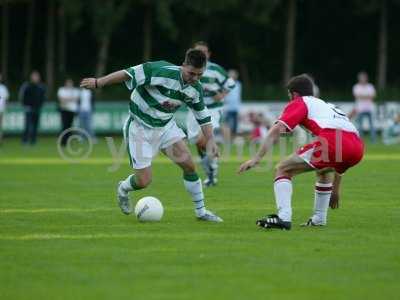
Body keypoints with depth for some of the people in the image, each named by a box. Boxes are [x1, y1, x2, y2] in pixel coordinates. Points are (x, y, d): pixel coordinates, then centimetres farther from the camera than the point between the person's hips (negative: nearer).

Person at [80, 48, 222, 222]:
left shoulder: (195, 89, -9)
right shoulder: (163, 71, -31)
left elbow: (202, 115, 8)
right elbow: (129, 73, -28)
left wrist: (210, 140, 2)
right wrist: (98, 83, -27)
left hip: (166, 125, 6)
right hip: (140, 128, -5)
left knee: (189, 165, -7)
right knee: (144, 181, -6)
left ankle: (201, 211, 8)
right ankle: (123, 189, 30)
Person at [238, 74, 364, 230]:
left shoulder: (299, 103, 19)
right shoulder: (327, 106, 40)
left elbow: (277, 130, 2)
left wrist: (257, 158, -5)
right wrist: (335, 190, 49)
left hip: (331, 142, -7)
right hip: (357, 146, 7)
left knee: (283, 169, 5)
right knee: (323, 170, 38)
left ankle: (284, 217, -13)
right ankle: (318, 219, 33)